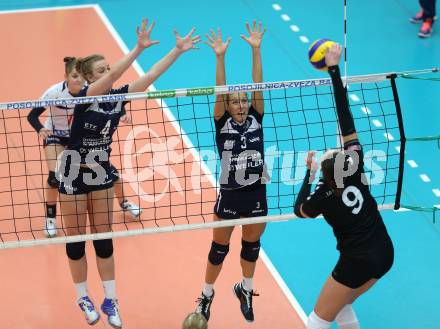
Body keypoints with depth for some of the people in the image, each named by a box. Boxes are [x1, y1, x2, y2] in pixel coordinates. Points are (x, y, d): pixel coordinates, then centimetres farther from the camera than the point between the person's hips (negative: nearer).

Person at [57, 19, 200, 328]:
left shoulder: (118, 96, -5)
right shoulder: (85, 96, -20)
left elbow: (150, 75, -6)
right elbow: (114, 75, -36)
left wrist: (178, 50, -12)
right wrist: (139, 47, -45)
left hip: (101, 172, 5)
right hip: (74, 175, -4)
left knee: (104, 238, 9)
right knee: (76, 240, 7)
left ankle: (110, 300, 16)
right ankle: (84, 298, 23)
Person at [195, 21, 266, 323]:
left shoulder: (255, 119, -1)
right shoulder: (222, 124, -7)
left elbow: (258, 85, -9)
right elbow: (220, 92, -19)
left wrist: (256, 50, -18)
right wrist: (220, 57, -30)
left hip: (256, 194, 2)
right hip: (229, 196, -2)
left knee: (252, 245, 17)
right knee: (220, 248, 10)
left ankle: (246, 290, 38)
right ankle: (207, 295, 27)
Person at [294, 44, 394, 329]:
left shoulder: (324, 197, -18)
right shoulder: (355, 166, -11)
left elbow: (300, 209, 7)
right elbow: (346, 118, -11)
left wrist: (310, 172, 10)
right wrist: (334, 69, -11)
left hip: (358, 262, -6)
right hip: (385, 254, 6)